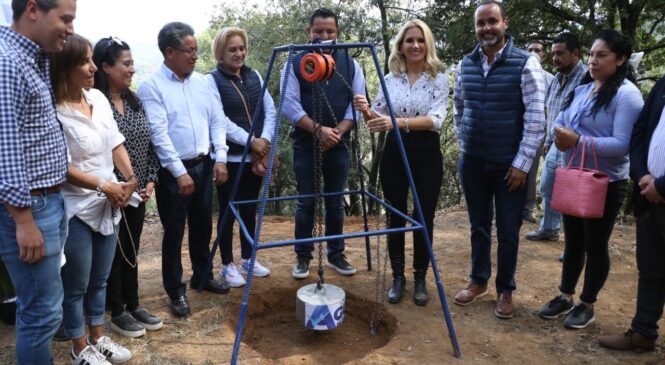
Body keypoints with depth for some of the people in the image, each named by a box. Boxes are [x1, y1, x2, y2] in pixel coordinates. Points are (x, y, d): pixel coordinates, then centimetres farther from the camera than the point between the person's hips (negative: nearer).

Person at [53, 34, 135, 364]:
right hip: (76, 210, -7)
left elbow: (116, 144, 7)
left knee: (99, 280, 19)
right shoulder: (55, 111, -17)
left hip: (108, 206, 7)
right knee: (76, 284, 9)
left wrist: (130, 179, -5)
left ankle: (98, 338, 35)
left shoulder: (98, 98, 4)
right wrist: (104, 186, -15)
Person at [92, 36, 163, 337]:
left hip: (138, 192, 6)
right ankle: (117, 313, 22)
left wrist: (150, 180, 1)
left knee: (131, 249, 16)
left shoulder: (134, 101, 8)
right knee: (115, 251, 7)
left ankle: (133, 305, 30)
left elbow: (148, 143, 10)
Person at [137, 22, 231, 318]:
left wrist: (220, 158, -4)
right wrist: (180, 173, -19)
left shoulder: (202, 82, 7)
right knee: (174, 232, 4)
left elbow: (217, 121, 7)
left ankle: (203, 276, 36)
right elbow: (159, 133, -15)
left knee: (202, 226, 17)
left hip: (204, 165, 5)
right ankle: (176, 291, 18)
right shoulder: (151, 87, -9)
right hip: (173, 171, -5)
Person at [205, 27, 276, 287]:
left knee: (250, 209, 14)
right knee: (228, 211, 4)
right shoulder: (212, 80, -6)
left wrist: (264, 141, -11)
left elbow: (270, 111, 5)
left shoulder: (254, 76, 10)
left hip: (256, 157, 5)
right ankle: (227, 265, 17)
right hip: (229, 158, -5)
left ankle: (248, 259, 28)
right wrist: (251, 141, -20)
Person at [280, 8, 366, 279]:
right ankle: (303, 256, 16)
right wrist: (318, 129, -19)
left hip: (338, 144, 2)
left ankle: (336, 254, 22)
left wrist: (338, 131, -13)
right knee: (305, 202, 4)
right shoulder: (295, 64, 0)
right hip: (305, 144, -2)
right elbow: (289, 105, -8)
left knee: (335, 202, 9)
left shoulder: (350, 64, 7)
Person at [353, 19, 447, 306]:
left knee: (424, 218, 4)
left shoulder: (439, 78, -4)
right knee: (396, 217, 8)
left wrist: (399, 122, -33)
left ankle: (420, 279, 21)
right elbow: (378, 119, 7)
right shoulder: (390, 79, 5)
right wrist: (366, 111, -17)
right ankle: (398, 277, 23)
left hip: (426, 154, -2)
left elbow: (436, 119, -18)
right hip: (394, 153, 2)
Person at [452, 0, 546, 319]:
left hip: (509, 164, -3)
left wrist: (522, 162, -14)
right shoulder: (466, 64, 4)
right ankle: (478, 281, 32)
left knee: (508, 231, 7)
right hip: (472, 162, 4)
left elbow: (536, 117, -12)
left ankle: (505, 290, 24)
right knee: (479, 226, 15)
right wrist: (463, 140, 12)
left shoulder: (526, 63, -10)